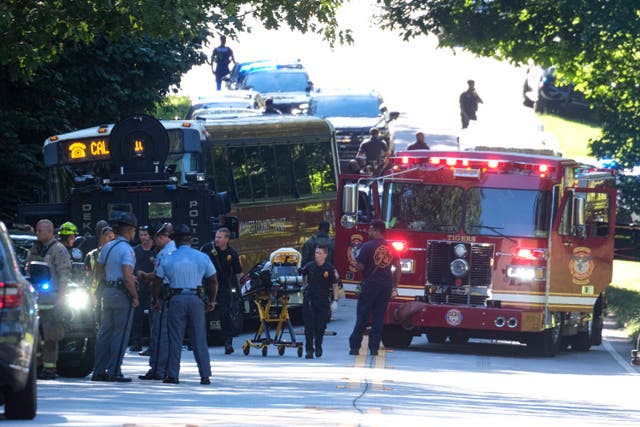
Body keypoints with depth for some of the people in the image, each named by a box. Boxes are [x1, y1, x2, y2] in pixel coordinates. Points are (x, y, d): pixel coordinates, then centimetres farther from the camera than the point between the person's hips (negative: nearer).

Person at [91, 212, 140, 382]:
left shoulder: (107, 247, 11)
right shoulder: (127, 250, -14)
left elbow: (99, 272, 16)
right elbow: (127, 277, -20)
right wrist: (135, 297, -12)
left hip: (107, 292, 8)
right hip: (122, 294, -8)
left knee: (104, 332, 11)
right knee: (120, 334, -4)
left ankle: (99, 371, 11)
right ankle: (114, 371, -6)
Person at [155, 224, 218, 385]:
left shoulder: (168, 260, 1)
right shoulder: (202, 258, 3)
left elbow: (157, 283, 4)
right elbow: (213, 282, 6)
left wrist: (156, 301, 18)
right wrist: (211, 301, 17)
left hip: (176, 299, -1)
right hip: (196, 299, 1)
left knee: (175, 339, 3)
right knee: (200, 340, 4)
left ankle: (173, 375, 1)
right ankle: (205, 375, 2)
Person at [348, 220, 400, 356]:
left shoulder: (367, 246, -10)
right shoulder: (390, 248, 7)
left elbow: (360, 267, -11)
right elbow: (398, 267, 9)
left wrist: (354, 264, 12)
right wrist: (395, 286, 15)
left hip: (370, 285, -4)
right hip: (386, 286, 4)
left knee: (362, 317, 1)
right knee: (379, 318, 7)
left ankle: (355, 346, -1)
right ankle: (374, 347, 3)